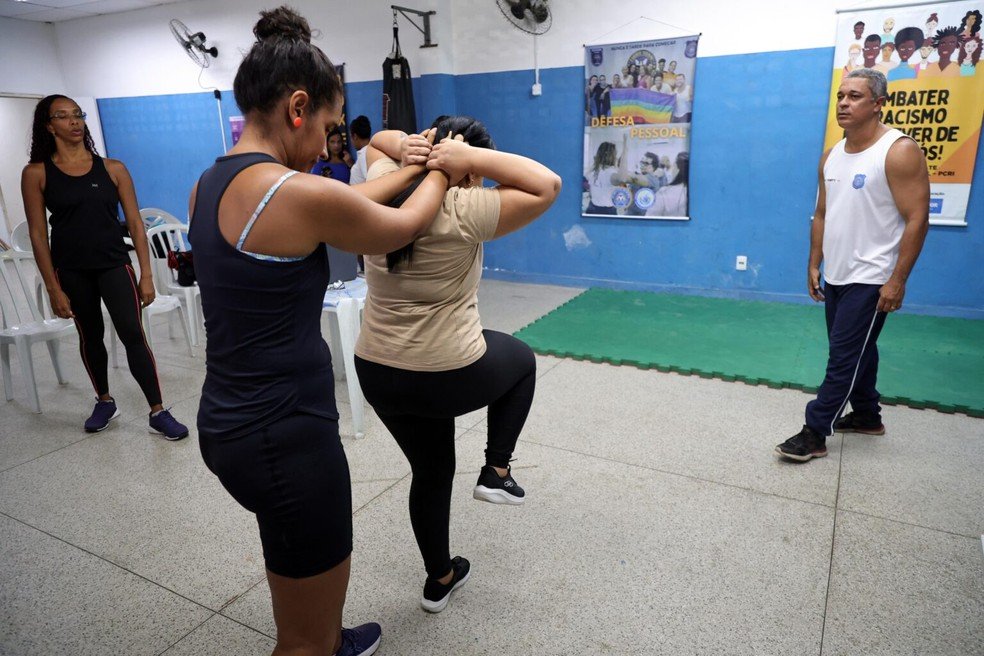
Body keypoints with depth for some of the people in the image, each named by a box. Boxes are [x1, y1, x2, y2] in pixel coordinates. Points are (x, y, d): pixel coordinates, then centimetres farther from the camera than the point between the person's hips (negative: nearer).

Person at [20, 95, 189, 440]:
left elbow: (135, 223, 1)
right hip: (70, 270, 1)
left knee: (132, 334, -10)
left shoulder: (112, 168, 1)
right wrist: (53, 288, -5)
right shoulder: (36, 174, -1)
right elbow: (38, 234, -1)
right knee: (90, 336, 15)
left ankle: (158, 413, -5)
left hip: (114, 263, -1)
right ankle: (105, 402, 34)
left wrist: (146, 275, -4)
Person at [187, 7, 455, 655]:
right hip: (284, 435, -10)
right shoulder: (300, 193, -22)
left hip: (229, 422, 10)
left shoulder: (211, 184, 5)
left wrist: (411, 168, 21)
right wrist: (441, 174, 16)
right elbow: (401, 228, -3)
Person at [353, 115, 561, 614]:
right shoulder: (464, 212, -17)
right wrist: (471, 156, -17)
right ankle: (496, 472, 22)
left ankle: (439, 579, 42)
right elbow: (547, 186, -14)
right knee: (521, 358, 26)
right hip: (451, 376, -6)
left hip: (378, 375, 6)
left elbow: (378, 141, 22)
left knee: (430, 471, 25)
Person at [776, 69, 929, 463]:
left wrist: (897, 280, -19)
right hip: (835, 277, 7)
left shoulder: (899, 151, -13)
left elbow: (917, 219, -15)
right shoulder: (831, 156, 9)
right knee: (856, 351, 18)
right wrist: (814, 265, 11)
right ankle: (867, 417, 34)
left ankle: (815, 434, 1)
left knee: (844, 357, -4)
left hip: (871, 279, -7)